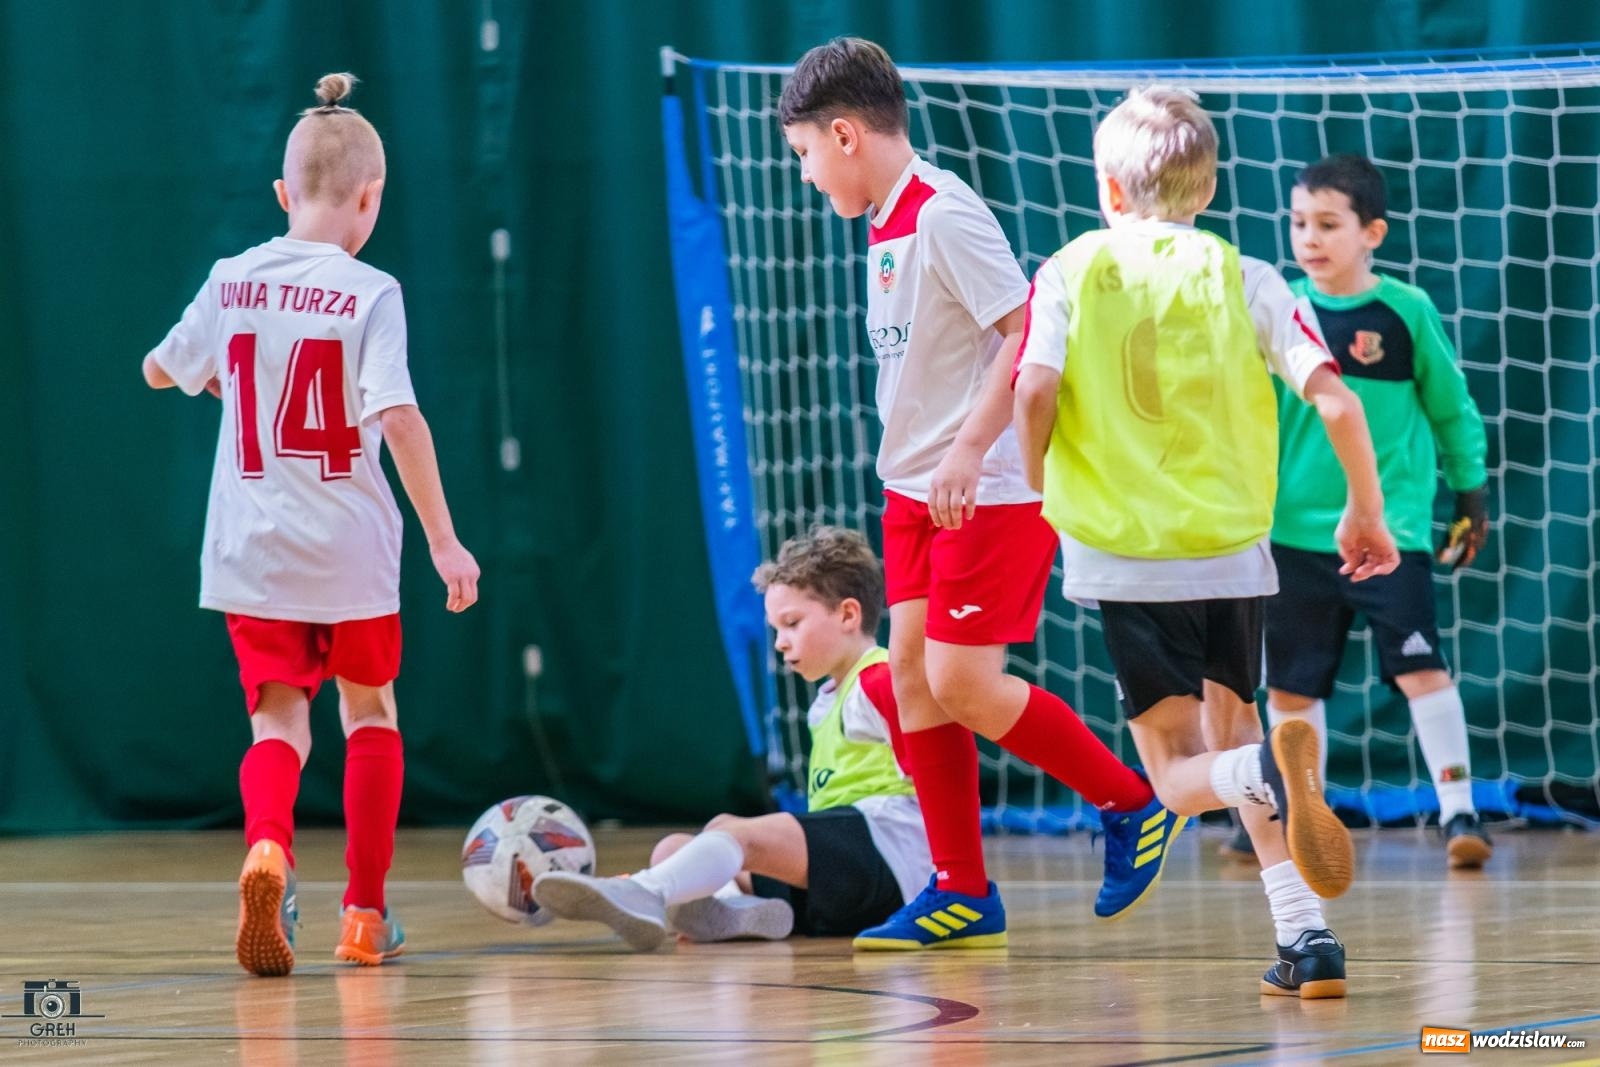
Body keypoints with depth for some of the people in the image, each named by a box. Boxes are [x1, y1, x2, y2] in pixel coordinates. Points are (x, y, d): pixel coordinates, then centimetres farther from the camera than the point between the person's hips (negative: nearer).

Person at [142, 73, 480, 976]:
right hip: (349, 546, -2)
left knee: (279, 719, 2)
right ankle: (366, 913, 19)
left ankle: (268, 845, -30)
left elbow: (162, 370, 18)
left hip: (250, 551, 2)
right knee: (370, 708, 18)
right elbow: (399, 418, -20)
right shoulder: (368, 293, -11)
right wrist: (444, 538, -16)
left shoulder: (231, 283, 2)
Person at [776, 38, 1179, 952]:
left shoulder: (945, 215, -18)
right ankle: (963, 895, 9)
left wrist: (970, 449, -25)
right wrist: (918, 461, 19)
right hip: (918, 491, 9)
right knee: (912, 676, 4)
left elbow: (1030, 330, -22)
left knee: (962, 683, -10)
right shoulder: (888, 225, 11)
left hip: (992, 492, -9)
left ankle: (1134, 808, 7)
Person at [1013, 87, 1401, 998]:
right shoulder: (1244, 279, 3)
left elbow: (1034, 393, -13)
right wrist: (1367, 510, 7)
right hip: (1232, 548, 2)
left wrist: (1040, 498, 5)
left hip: (1123, 551, -2)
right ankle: (1305, 936, 7)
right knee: (1232, 730, 20)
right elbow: (1334, 399, -6)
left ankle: (1268, 775, -33)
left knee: (1186, 775, 4)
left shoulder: (1072, 272, 1)